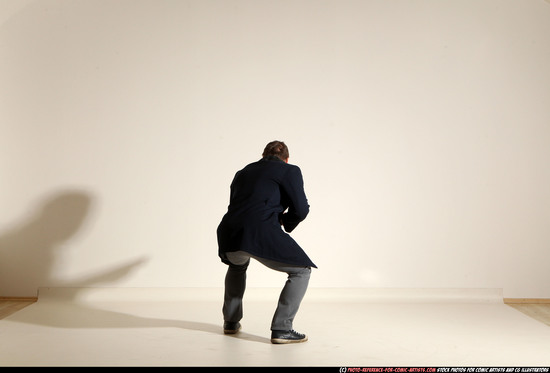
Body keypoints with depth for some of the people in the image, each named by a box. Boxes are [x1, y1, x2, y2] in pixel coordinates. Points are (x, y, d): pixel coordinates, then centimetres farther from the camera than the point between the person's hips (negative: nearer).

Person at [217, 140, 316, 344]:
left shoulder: (242, 172, 28)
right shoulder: (290, 171, 13)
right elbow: (301, 209, 5)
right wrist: (286, 222, 26)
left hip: (228, 235, 6)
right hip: (261, 234, -6)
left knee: (237, 265, 38)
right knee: (301, 271, 12)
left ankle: (231, 321, 38)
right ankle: (281, 329, 2)